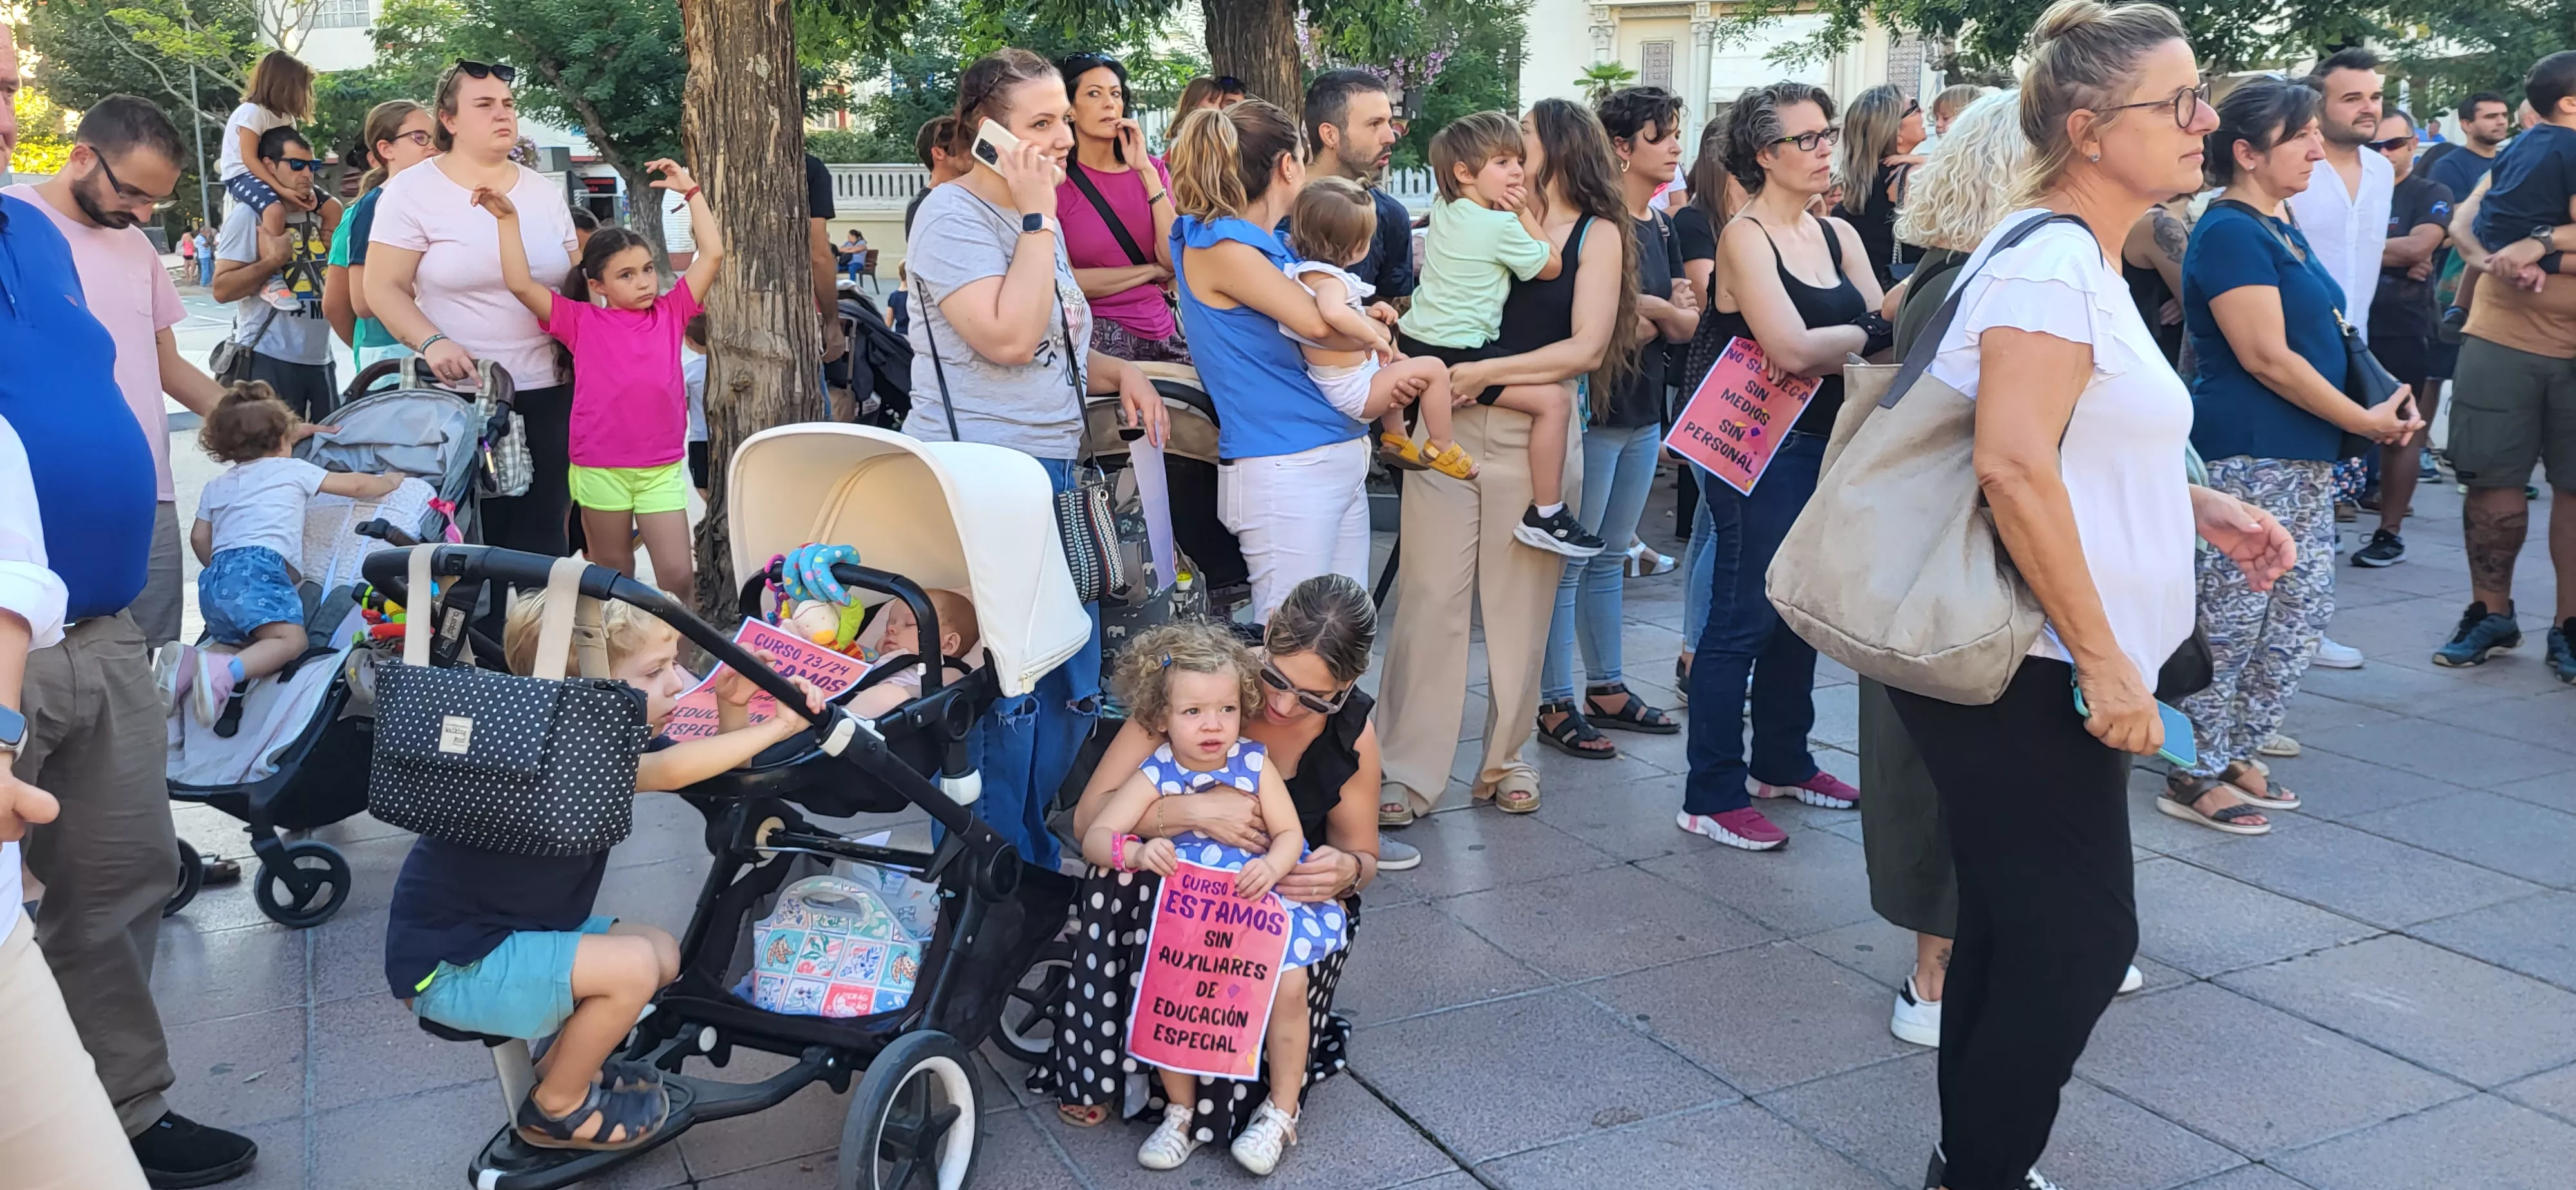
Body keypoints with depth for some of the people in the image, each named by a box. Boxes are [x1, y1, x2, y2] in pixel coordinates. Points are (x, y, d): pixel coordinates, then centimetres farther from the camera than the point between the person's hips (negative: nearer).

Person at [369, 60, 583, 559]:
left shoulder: (544, 191, 13)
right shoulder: (412, 191, 0)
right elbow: (383, 288, -3)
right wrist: (431, 342, -19)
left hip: (548, 393, 4)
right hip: (460, 394, -3)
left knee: (543, 533, 3)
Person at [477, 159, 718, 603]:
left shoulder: (671, 314, 6)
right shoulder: (582, 321, 1)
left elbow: (712, 255, 2)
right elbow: (521, 285, -7)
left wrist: (692, 192, 1)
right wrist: (508, 219, -11)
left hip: (662, 469, 1)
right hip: (600, 468, -1)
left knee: (678, 574, -3)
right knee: (613, 576, 11)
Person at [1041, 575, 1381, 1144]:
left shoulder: (1352, 734, -13)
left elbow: (1362, 857, 2)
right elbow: (1090, 817, -23)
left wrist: (1347, 871, -25)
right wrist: (1191, 811, -40)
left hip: (1284, 899, 1)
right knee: (1119, 866, -33)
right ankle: (1099, 1064, -17)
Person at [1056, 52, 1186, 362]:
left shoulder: (1152, 170, 8)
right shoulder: (1055, 179, -4)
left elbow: (1175, 259, -4)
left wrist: (1146, 172, -10)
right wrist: (1152, 271, -5)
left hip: (1163, 333, 4)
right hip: (1097, 338, -4)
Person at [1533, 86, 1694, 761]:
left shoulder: (1662, 229, 13)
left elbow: (1686, 324, 8)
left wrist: (1642, 310, -12)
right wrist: (1659, 313, -9)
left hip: (1643, 414, 8)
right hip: (1593, 411, -8)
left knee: (1611, 558, 15)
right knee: (1570, 560, -2)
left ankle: (1607, 690, 24)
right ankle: (1555, 705, 4)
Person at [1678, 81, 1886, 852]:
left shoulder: (1838, 236, 12)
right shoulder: (1745, 237, -9)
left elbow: (1884, 333, 2)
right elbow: (1792, 350, -21)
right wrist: (1868, 332, -8)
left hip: (1826, 443, 8)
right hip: (1759, 450, -7)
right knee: (1742, 619, -5)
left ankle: (1782, 761, 31)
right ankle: (1711, 797, 1)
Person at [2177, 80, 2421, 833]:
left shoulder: (2280, 226, 15)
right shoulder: (2230, 233, -14)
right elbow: (2267, 357, -19)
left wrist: (2380, 405, 8)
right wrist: (2365, 421, -13)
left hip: (2303, 456, 10)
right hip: (2246, 457, -10)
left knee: (2305, 609, 13)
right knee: (2231, 619, -3)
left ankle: (2234, 752, 24)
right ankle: (2194, 777, 9)